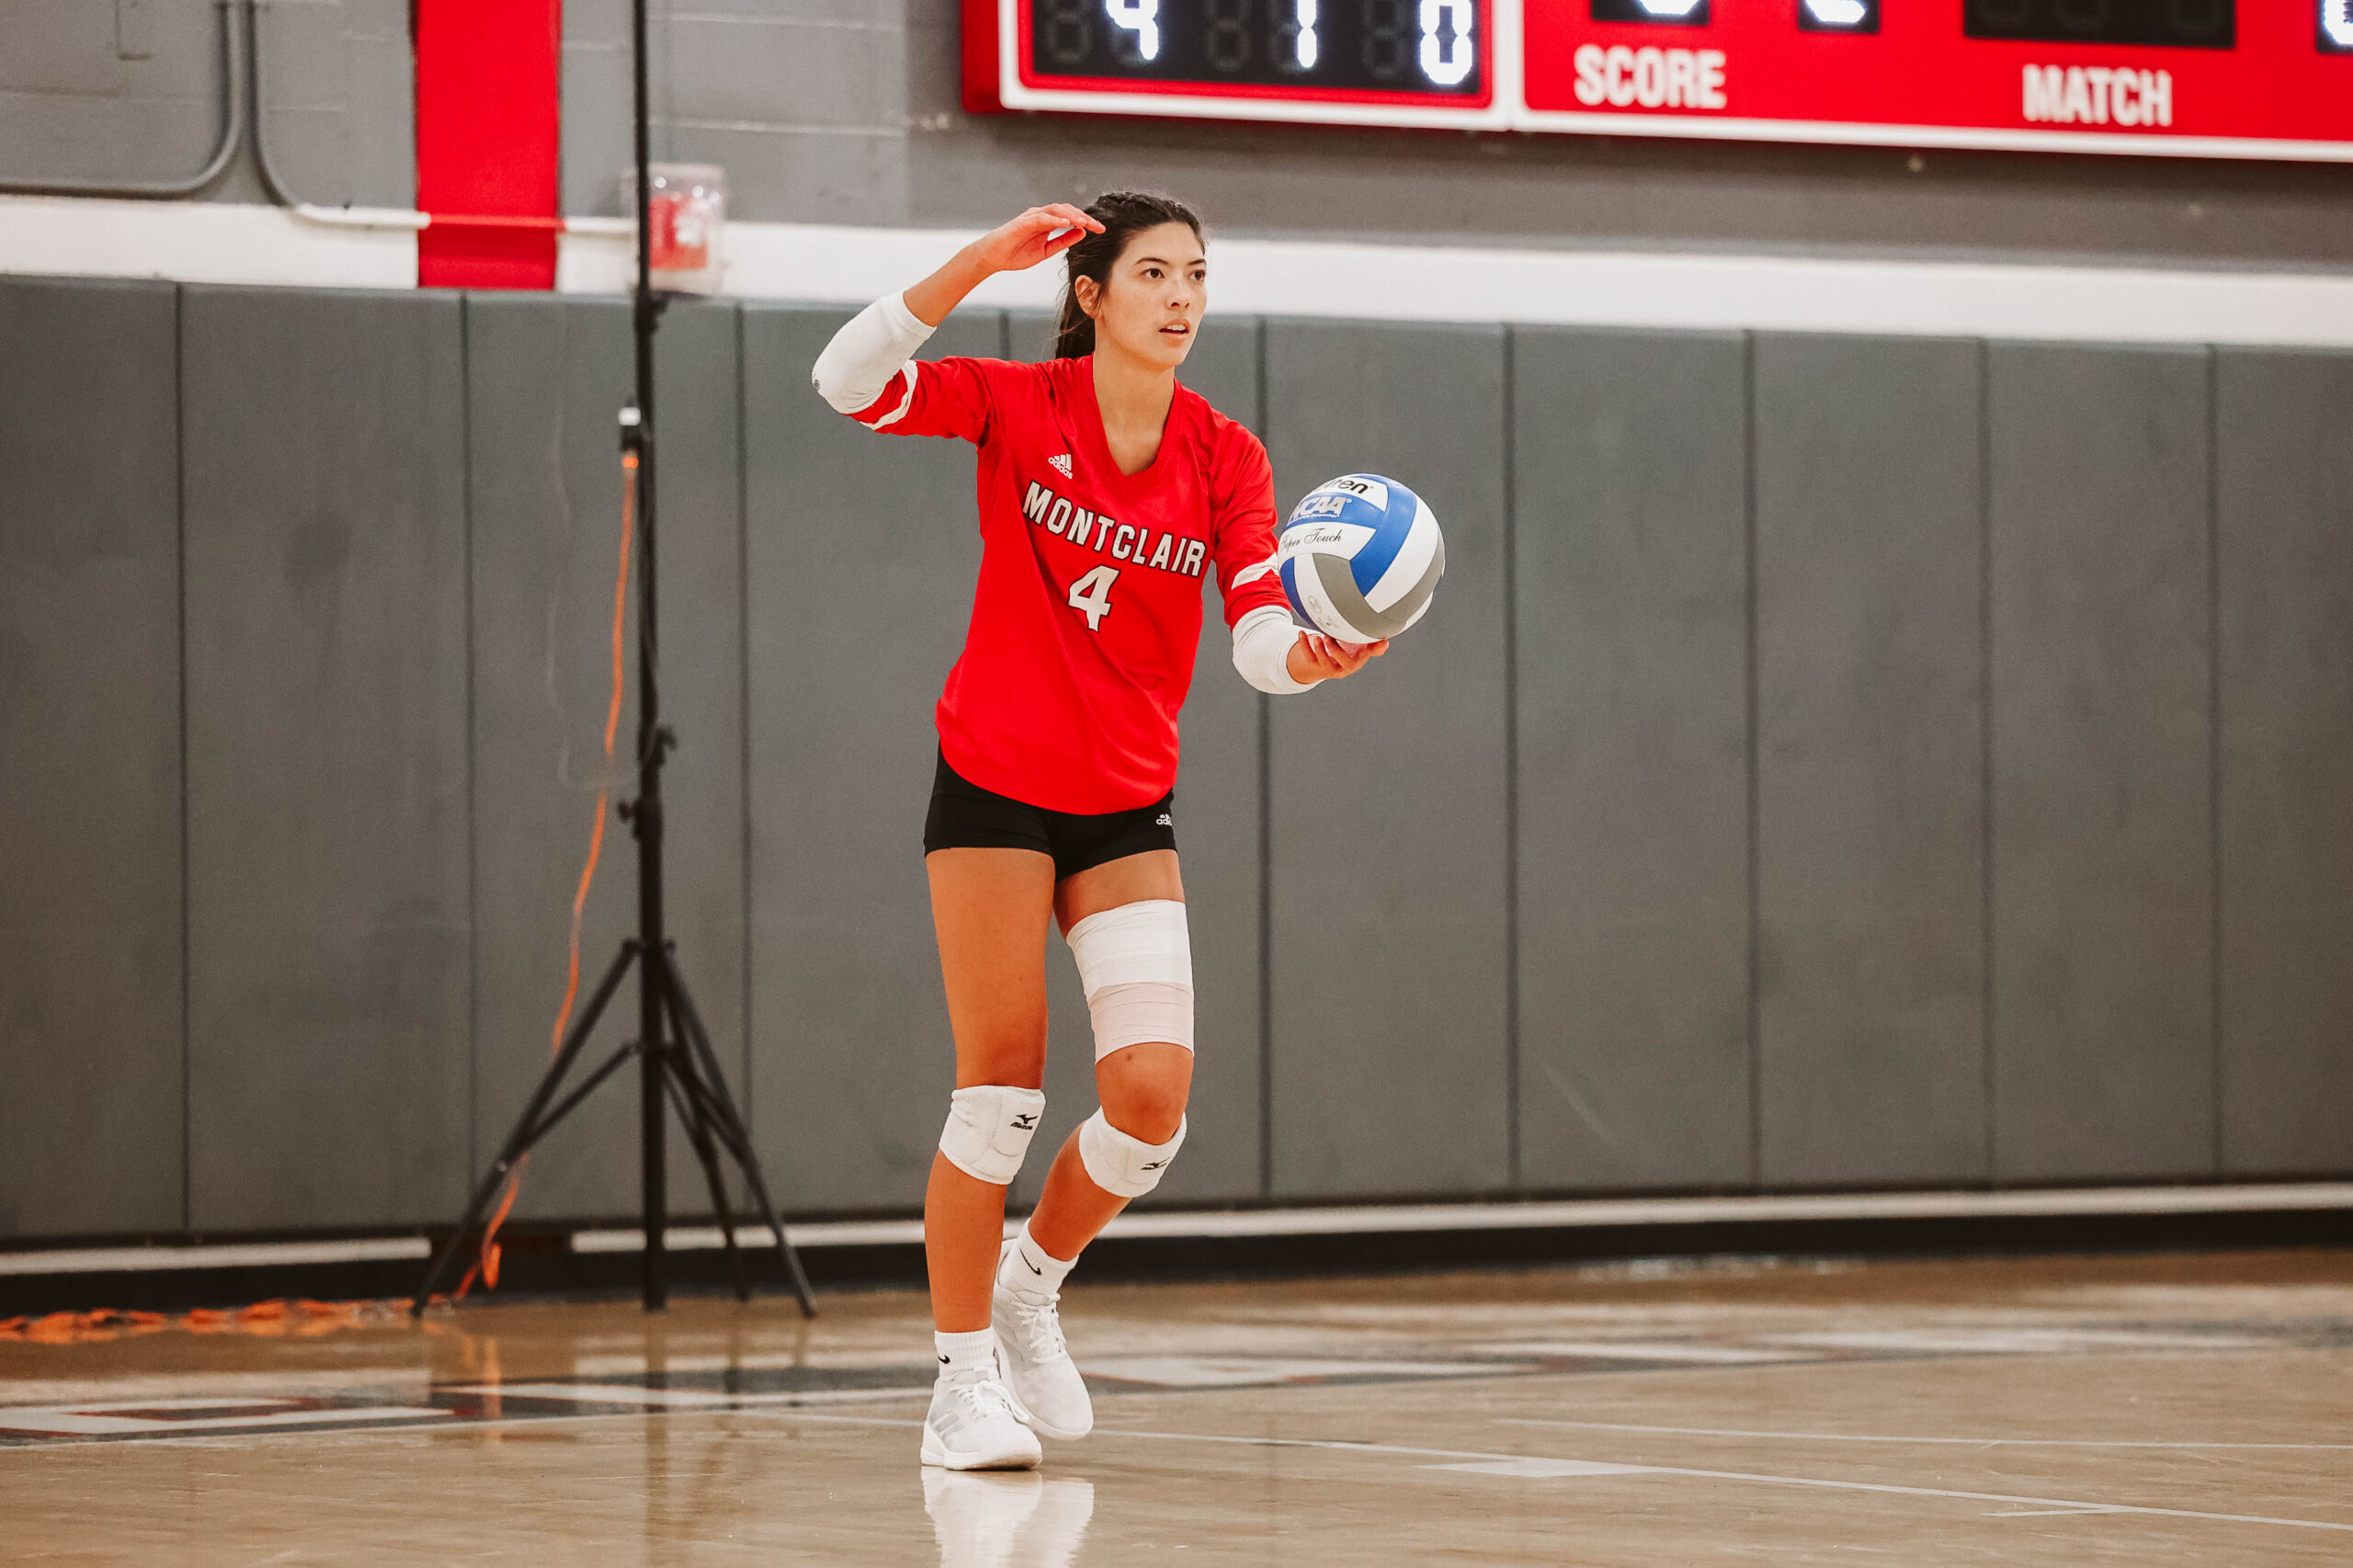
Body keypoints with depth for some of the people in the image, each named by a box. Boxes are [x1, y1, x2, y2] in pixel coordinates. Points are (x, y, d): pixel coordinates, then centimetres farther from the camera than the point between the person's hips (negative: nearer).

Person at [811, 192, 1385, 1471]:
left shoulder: (1224, 460, -3)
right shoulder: (1019, 406, -9)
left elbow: (1259, 634, -14)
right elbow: (850, 381, -23)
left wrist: (1307, 656, -38)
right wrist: (980, 262, -31)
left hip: (1128, 809, 3)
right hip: (995, 787, -3)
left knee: (1152, 1095, -9)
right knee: (1001, 1089, -3)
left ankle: (1032, 1284, 20)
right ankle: (965, 1377, 11)